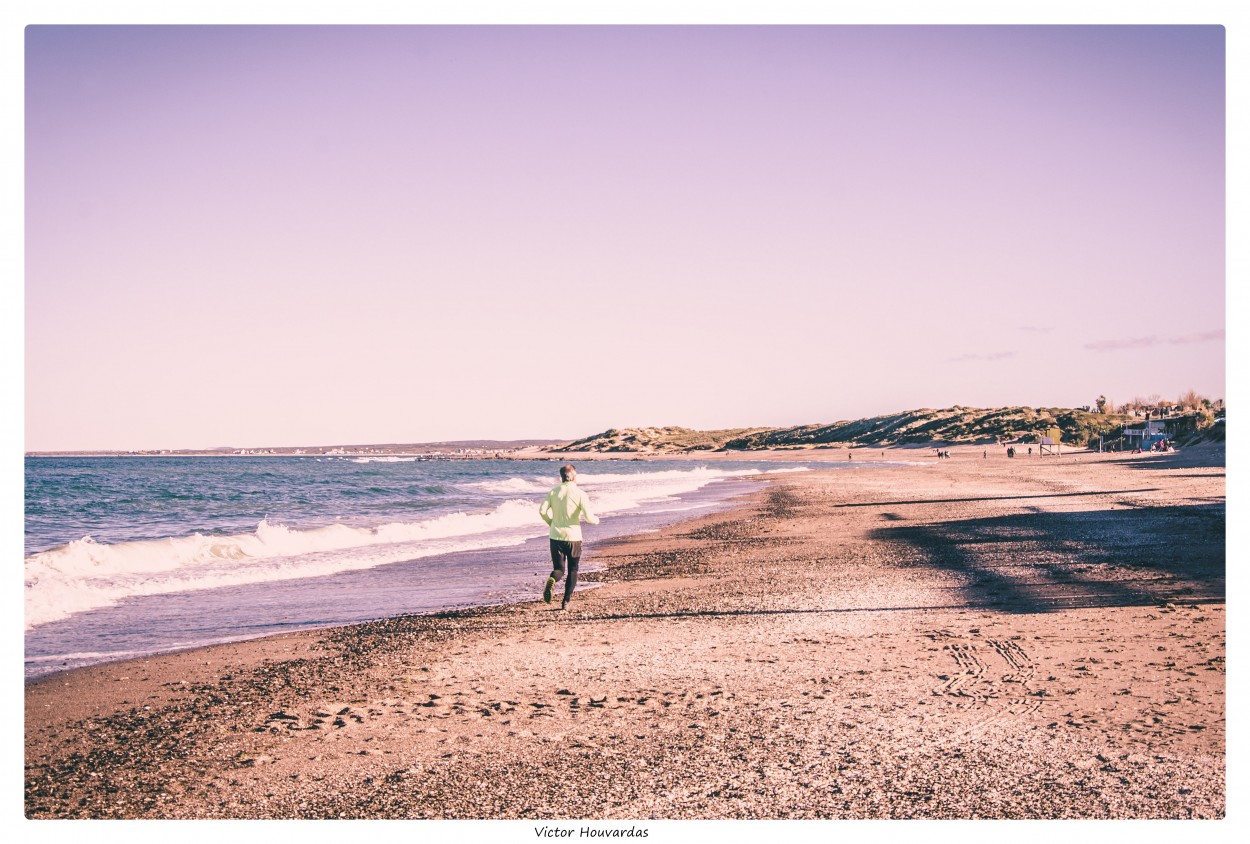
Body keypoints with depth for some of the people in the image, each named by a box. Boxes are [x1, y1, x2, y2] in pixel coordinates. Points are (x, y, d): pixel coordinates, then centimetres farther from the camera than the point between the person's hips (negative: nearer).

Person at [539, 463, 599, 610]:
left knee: (559, 569, 9)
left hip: (556, 536, 2)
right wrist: (596, 519, 9)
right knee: (572, 570, 15)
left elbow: (542, 511, -7)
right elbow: (588, 518, -14)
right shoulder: (580, 494, -8)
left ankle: (552, 581, -25)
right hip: (574, 537, -2)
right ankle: (566, 601, 11)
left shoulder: (553, 492, 1)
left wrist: (551, 523, 11)